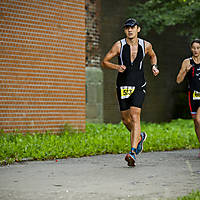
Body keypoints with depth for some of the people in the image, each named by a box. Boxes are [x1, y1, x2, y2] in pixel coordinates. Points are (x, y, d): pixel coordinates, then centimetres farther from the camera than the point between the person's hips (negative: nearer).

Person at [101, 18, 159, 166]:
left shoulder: (146, 45, 1)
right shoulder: (119, 45, -4)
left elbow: (153, 55, 24)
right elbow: (104, 62, 1)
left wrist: (154, 66, 4)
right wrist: (117, 67, -17)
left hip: (138, 87, -2)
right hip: (122, 86, 2)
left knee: (135, 115, -19)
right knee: (126, 119, 9)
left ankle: (133, 152, -24)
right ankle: (139, 136, 41)